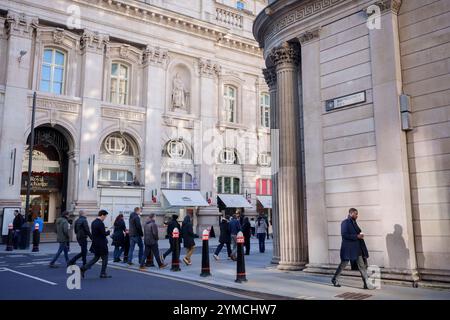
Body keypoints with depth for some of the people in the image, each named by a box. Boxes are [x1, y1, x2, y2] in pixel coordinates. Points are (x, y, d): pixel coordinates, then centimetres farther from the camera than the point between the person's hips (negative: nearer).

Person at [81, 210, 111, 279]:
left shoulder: (93, 222, 9)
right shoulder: (100, 223, -20)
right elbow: (104, 234, -21)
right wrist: (108, 232, -1)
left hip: (95, 244, 9)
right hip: (101, 244, -9)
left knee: (96, 258, 16)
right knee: (104, 258, 6)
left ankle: (83, 268, 6)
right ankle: (103, 273, 13)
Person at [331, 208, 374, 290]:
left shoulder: (354, 222, 14)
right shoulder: (345, 223, -13)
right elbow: (344, 235, -22)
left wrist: (360, 236, 5)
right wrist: (357, 236, -21)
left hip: (357, 248, 8)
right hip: (348, 248, -8)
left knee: (362, 266, 5)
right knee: (343, 264, 5)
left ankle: (366, 284, 7)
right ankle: (335, 279, 22)